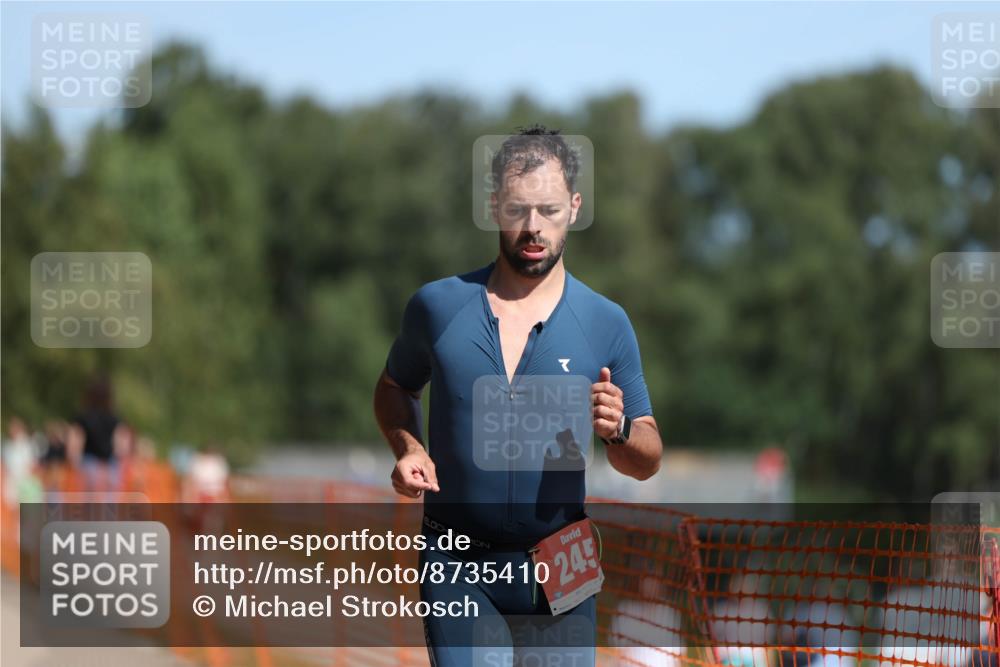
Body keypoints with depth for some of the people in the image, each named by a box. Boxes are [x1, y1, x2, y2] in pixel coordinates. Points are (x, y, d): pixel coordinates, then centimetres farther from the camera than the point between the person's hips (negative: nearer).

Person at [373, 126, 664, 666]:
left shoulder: (606, 324, -1)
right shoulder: (438, 306, -1)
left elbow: (647, 463, 4)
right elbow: (395, 389, 18)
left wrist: (618, 431, -18)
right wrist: (407, 449, -2)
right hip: (458, 565, -1)